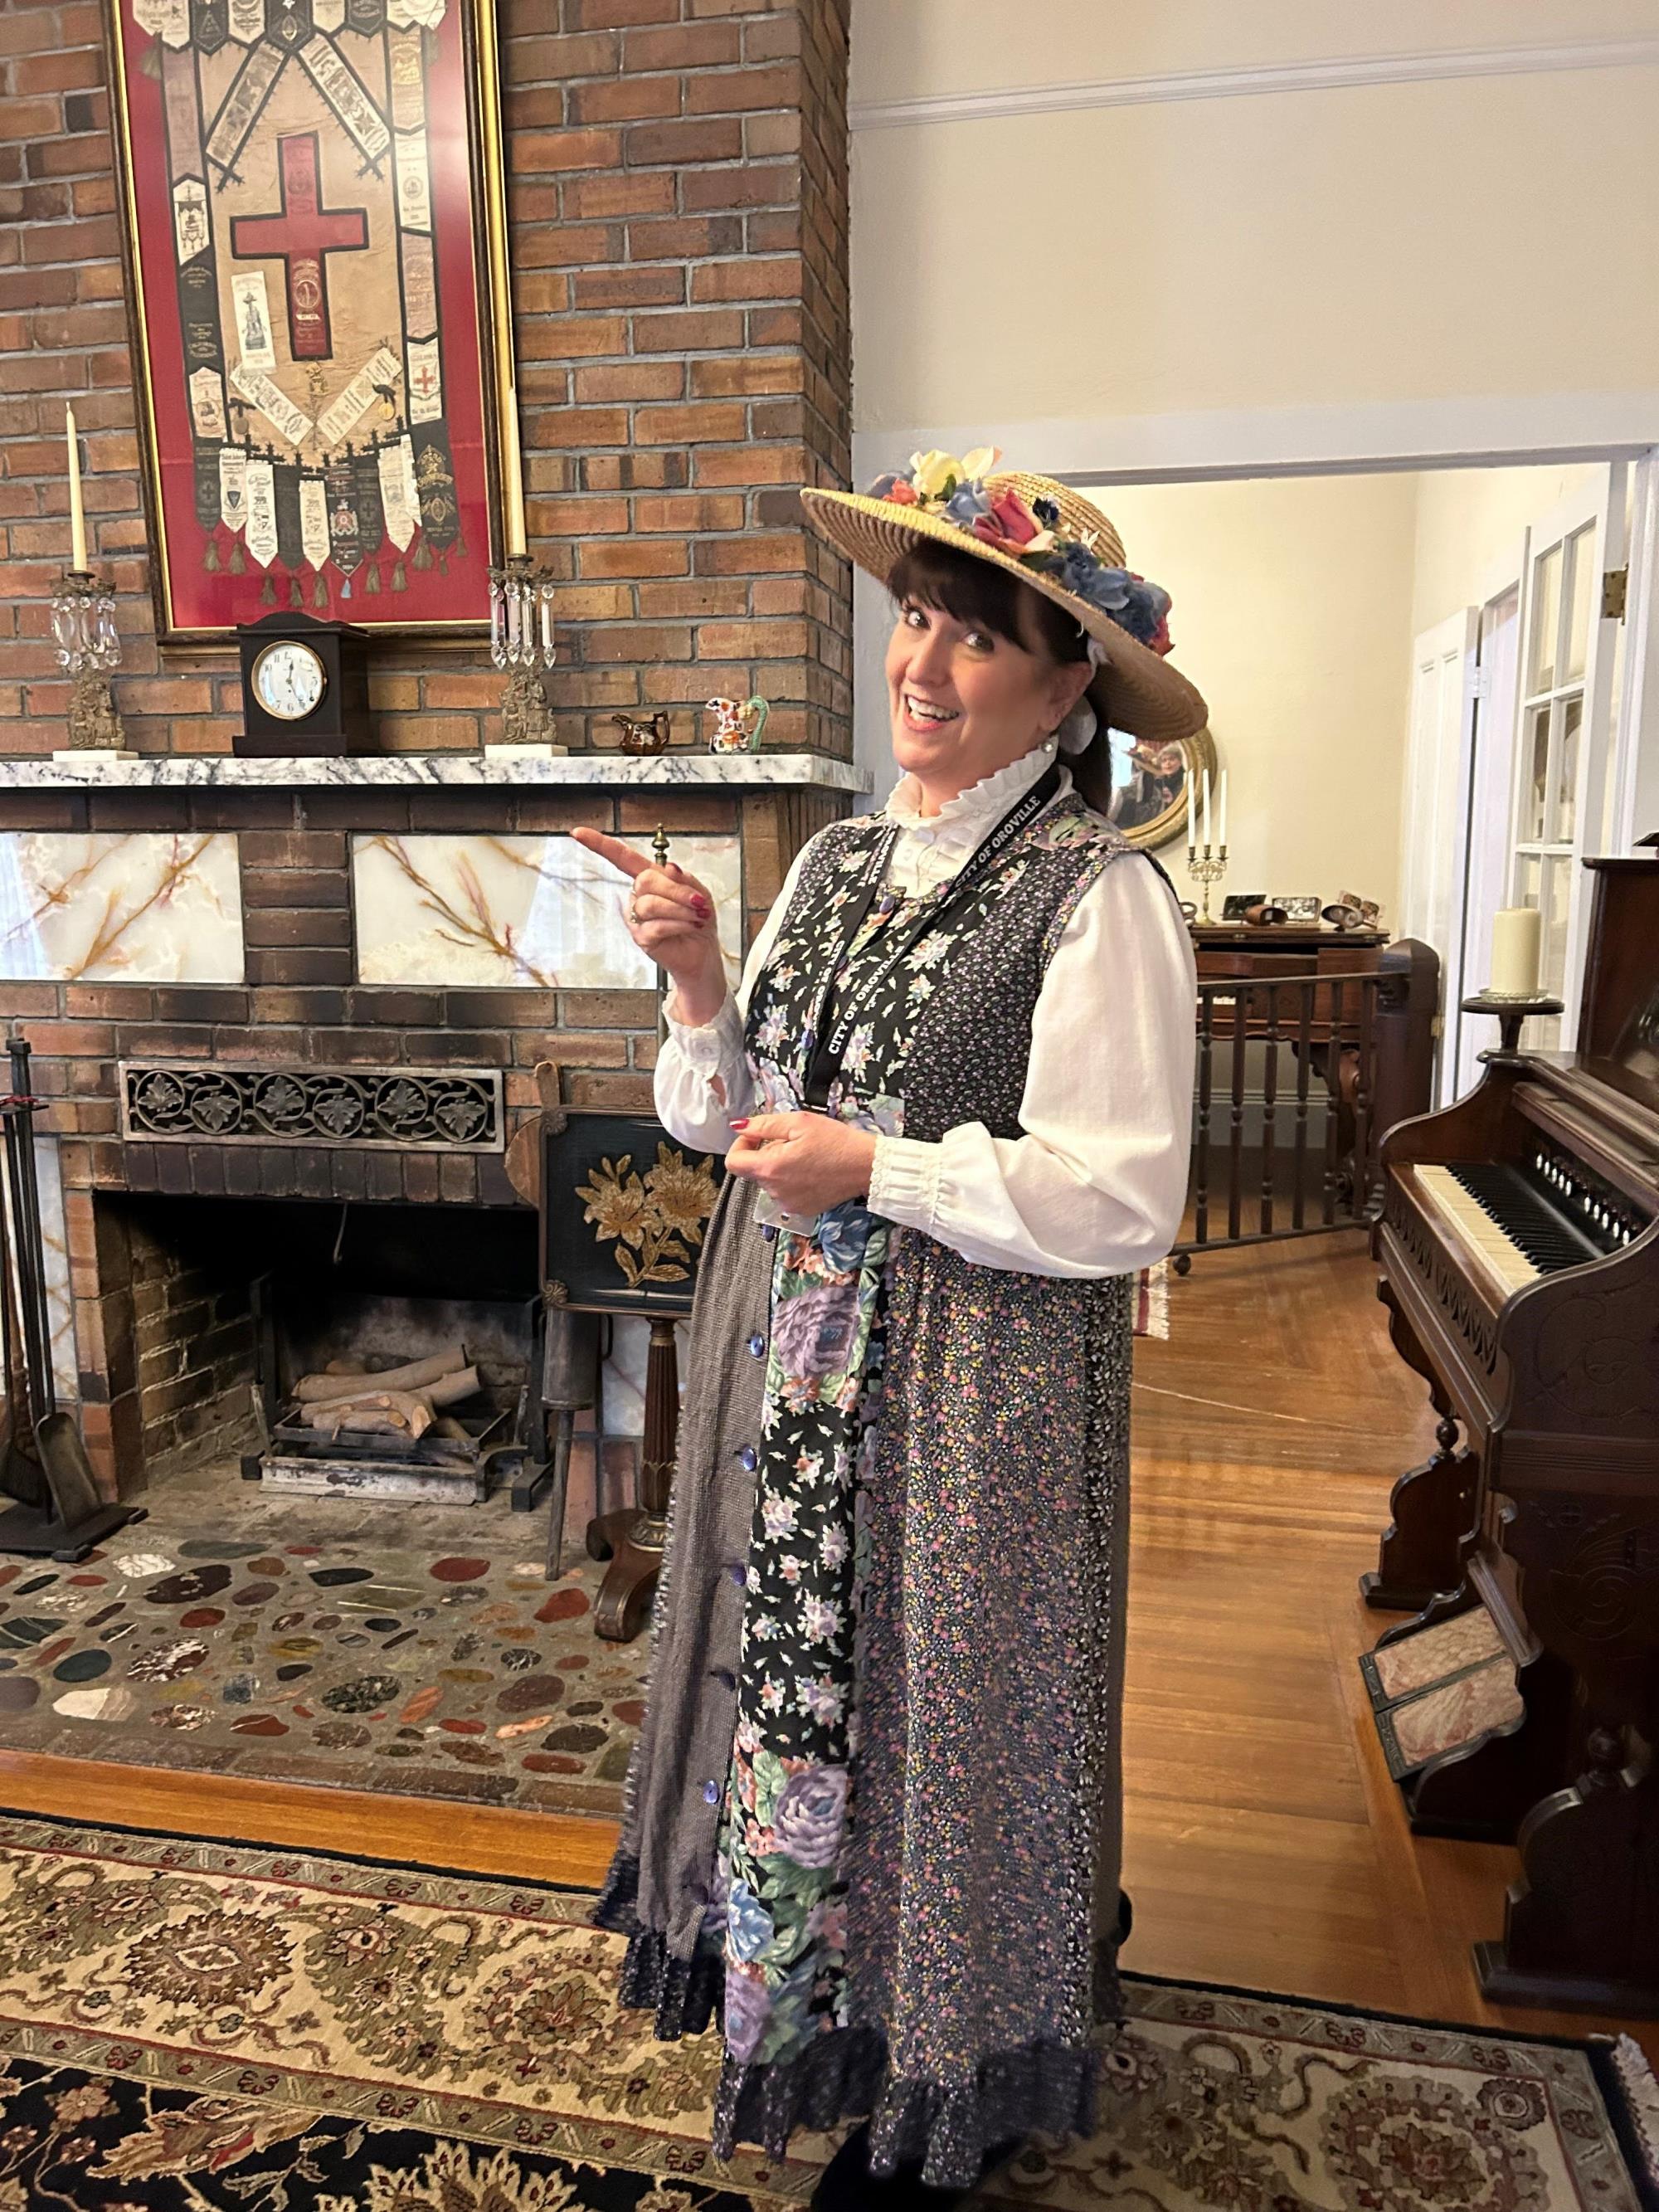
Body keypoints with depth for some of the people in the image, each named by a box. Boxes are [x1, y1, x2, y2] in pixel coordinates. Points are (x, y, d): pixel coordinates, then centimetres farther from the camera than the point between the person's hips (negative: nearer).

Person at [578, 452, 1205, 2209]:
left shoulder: (1096, 896, -14)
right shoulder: (837, 863, 7)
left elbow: (1120, 1202, -18)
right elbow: (726, 1115, 10)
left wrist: (874, 1166, -21)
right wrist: (697, 980, -7)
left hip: (969, 1395, -6)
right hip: (793, 1378, 6)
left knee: (936, 1703, 10)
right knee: (803, 1670, 19)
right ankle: (810, 1983, 46)